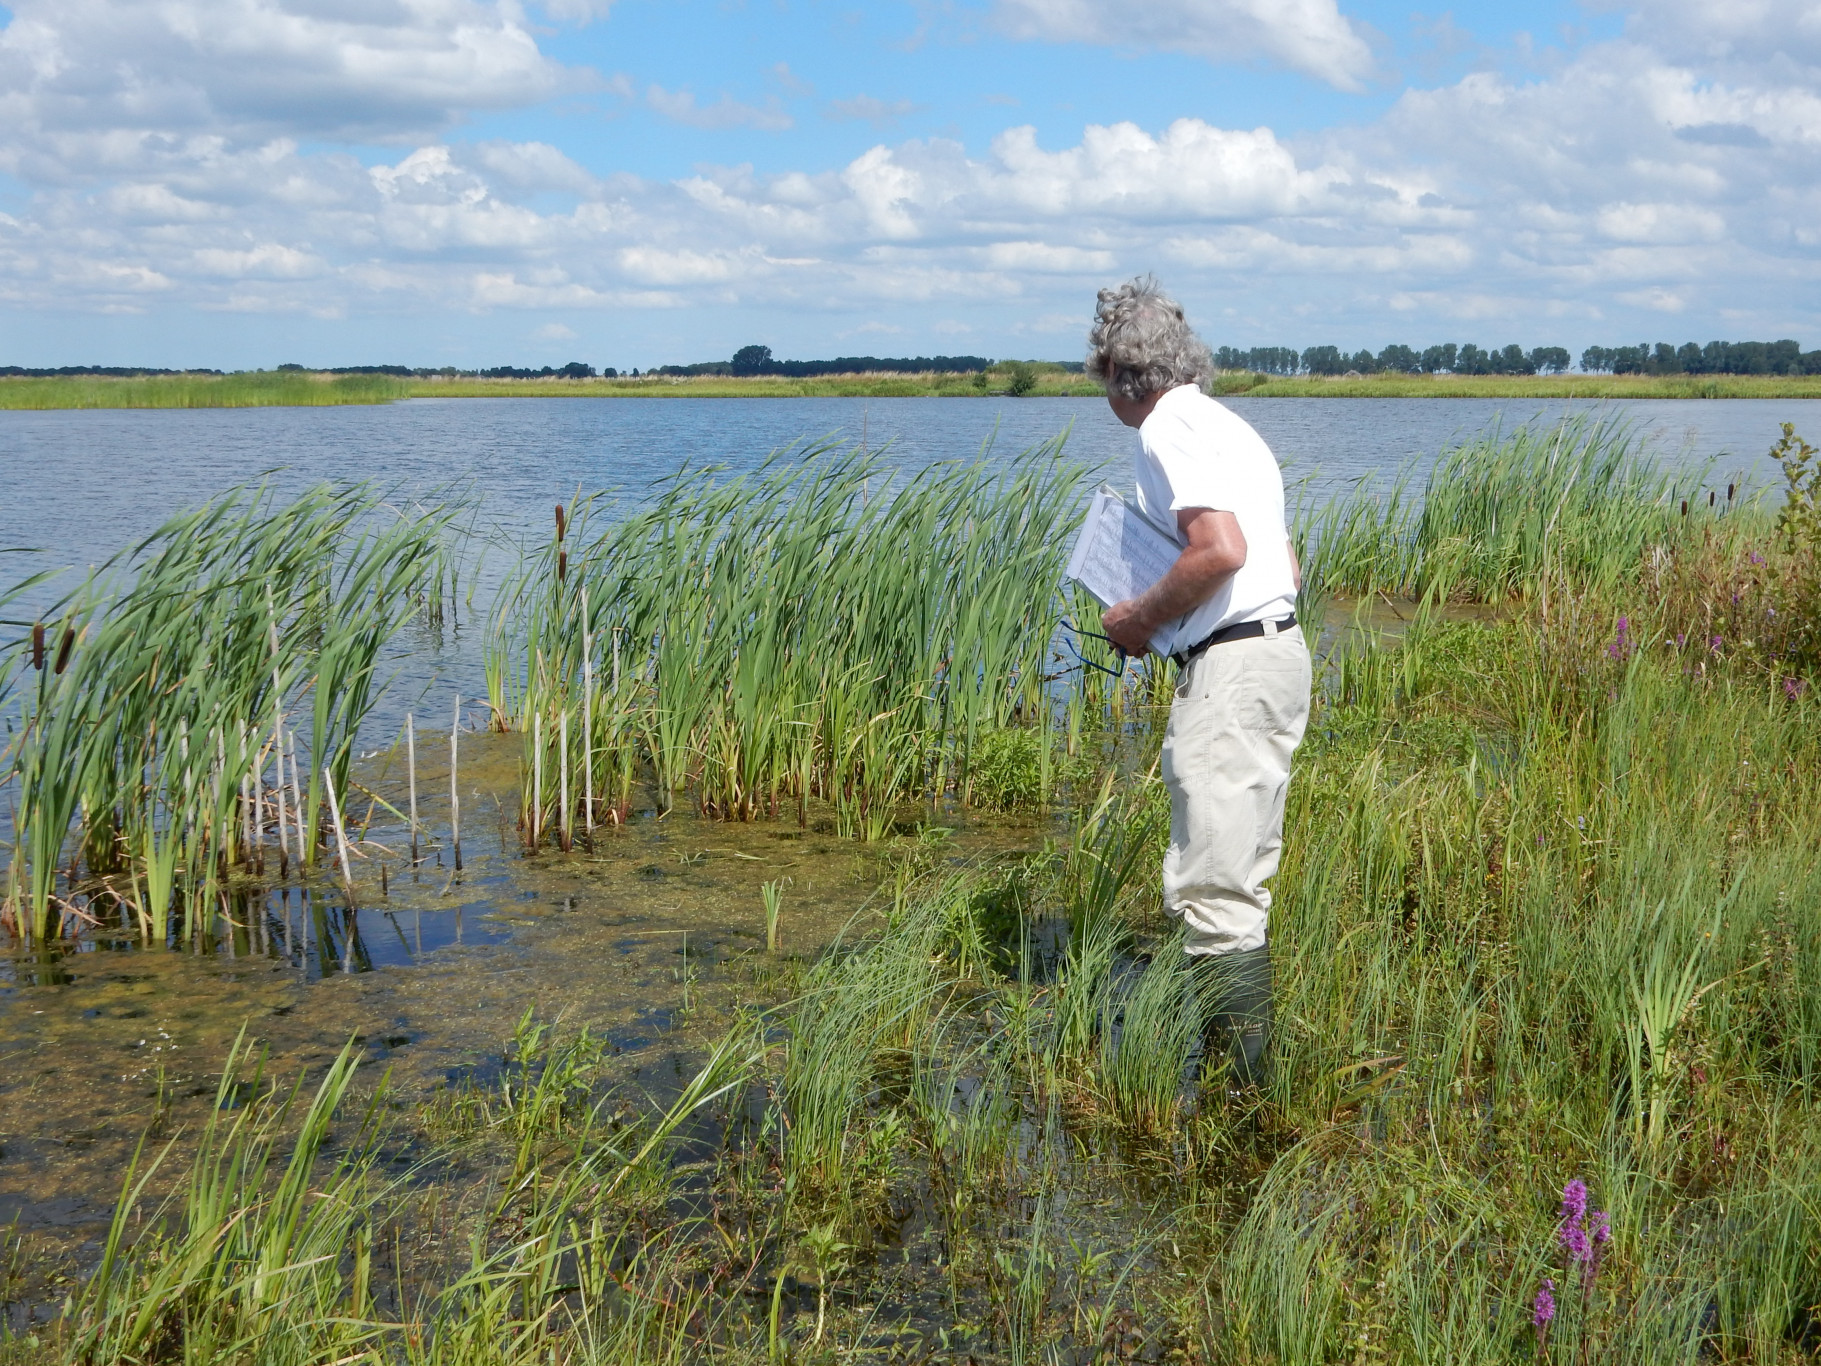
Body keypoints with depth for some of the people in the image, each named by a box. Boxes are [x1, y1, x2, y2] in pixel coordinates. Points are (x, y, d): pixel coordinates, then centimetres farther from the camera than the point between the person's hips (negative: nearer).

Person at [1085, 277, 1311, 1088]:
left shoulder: (1169, 427, -9)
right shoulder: (1226, 425, 21)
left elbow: (1221, 549, -24)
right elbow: (1288, 567, 22)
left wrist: (1141, 618, -10)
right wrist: (1163, 616, 19)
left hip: (1231, 667, -11)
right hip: (1279, 651, 11)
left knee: (1210, 889, -9)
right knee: (1242, 883, 16)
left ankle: (1237, 1089, -7)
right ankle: (1250, 1071, 24)